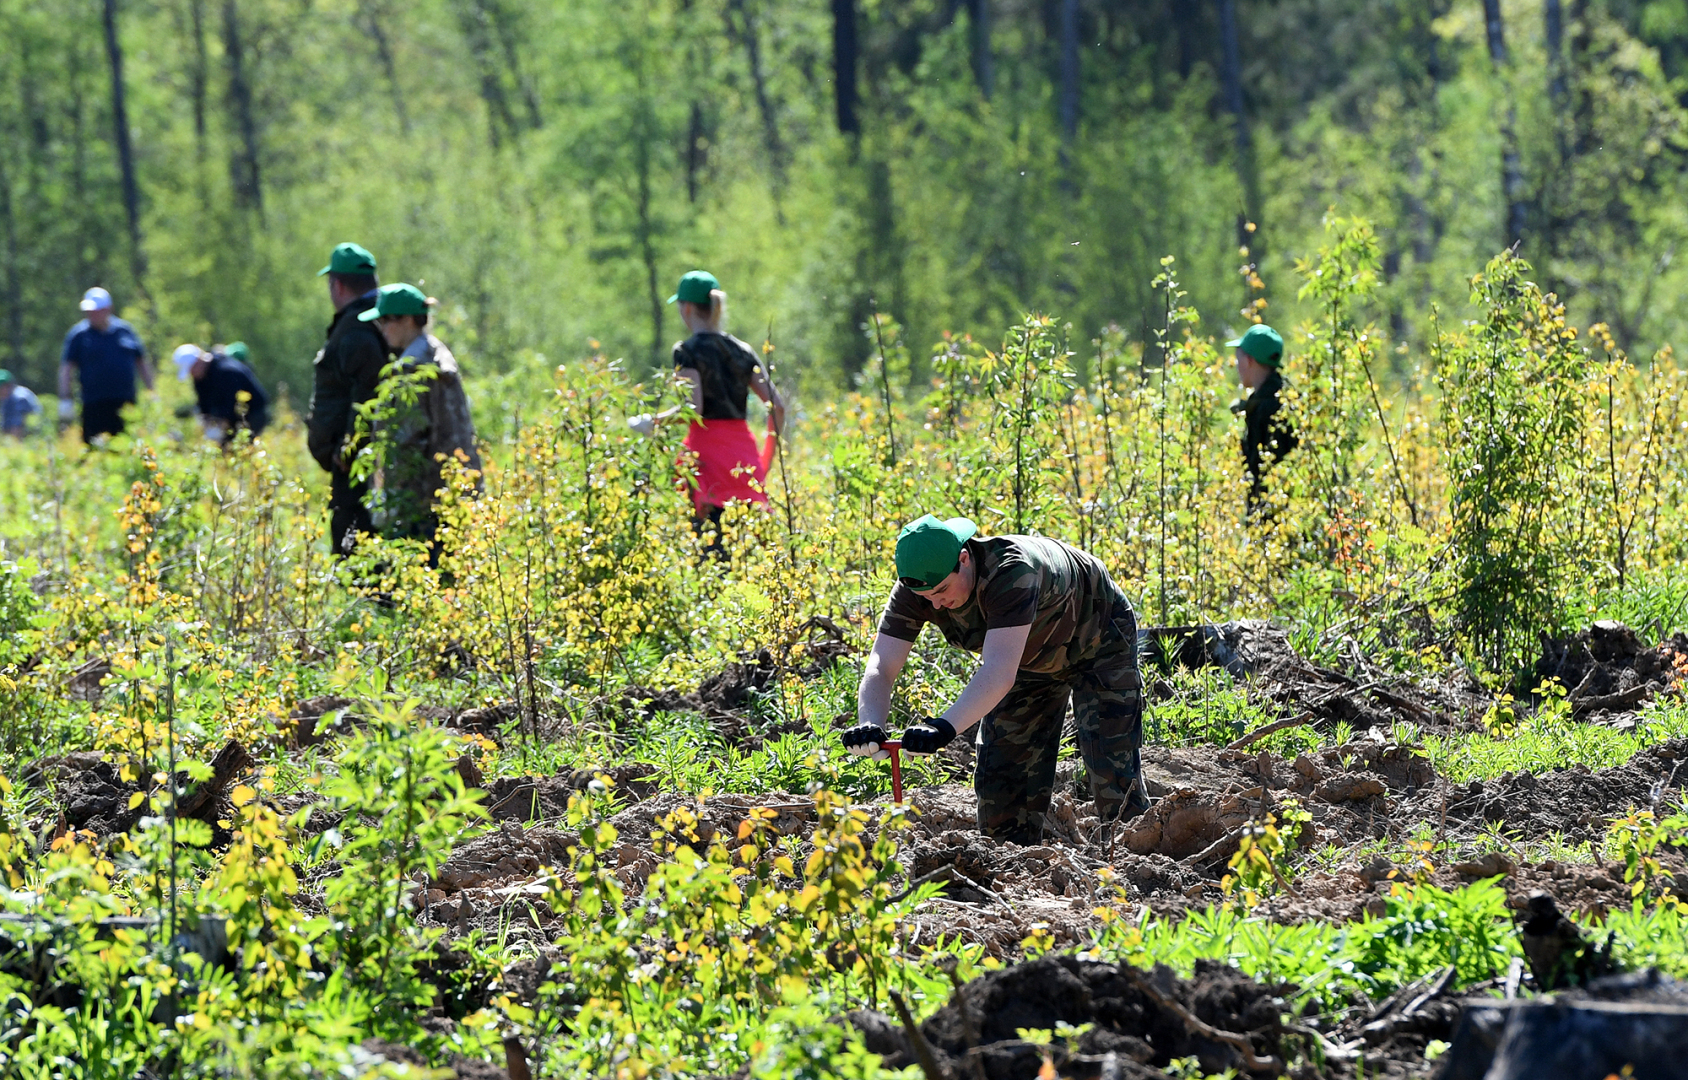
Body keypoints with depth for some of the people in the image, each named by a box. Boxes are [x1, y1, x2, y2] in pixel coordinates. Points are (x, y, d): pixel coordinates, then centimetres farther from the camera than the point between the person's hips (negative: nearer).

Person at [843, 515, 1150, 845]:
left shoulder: (1012, 571, -44)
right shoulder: (914, 592, -26)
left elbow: (1000, 672, -54)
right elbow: (880, 668, -30)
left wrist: (945, 727, -66)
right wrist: (870, 725, -52)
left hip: (1100, 640, -6)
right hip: (1033, 657, 6)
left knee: (1112, 774, -13)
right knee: (1000, 776, 0)